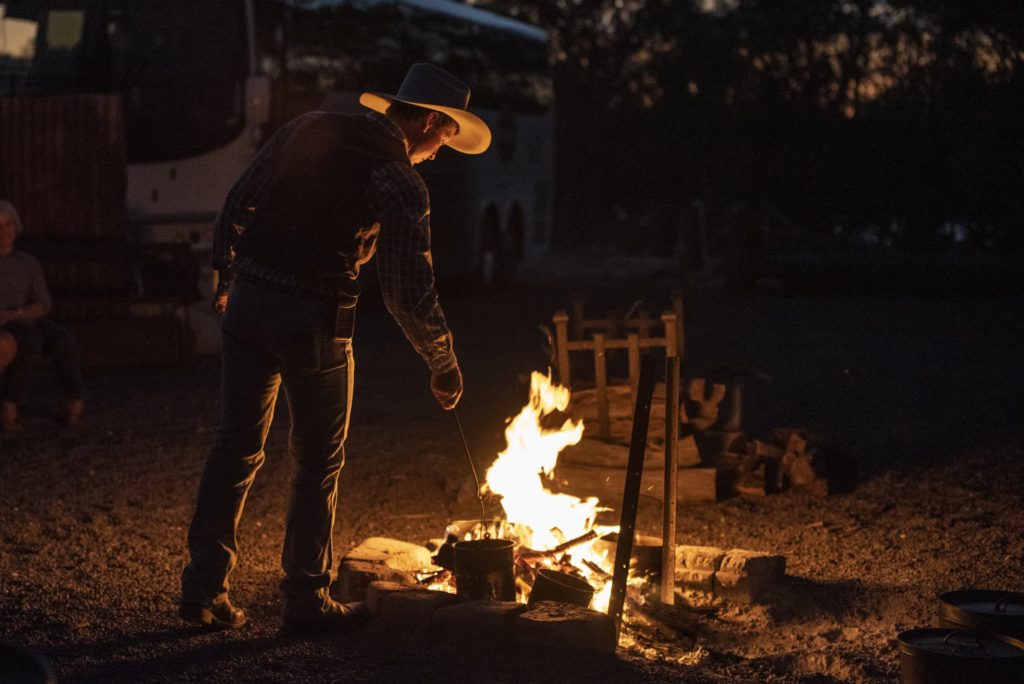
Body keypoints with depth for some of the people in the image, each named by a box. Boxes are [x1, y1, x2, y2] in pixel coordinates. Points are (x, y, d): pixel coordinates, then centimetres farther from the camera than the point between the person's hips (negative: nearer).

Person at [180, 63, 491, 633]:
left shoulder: (307, 128, 9)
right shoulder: (400, 182, -9)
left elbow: (236, 206, 14)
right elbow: (411, 293, -12)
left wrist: (230, 278, 26)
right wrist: (445, 365, 1)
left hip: (247, 302, 6)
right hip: (313, 319, -6)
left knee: (237, 446, 13)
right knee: (318, 462, 9)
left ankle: (204, 587, 15)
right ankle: (307, 601, 19)